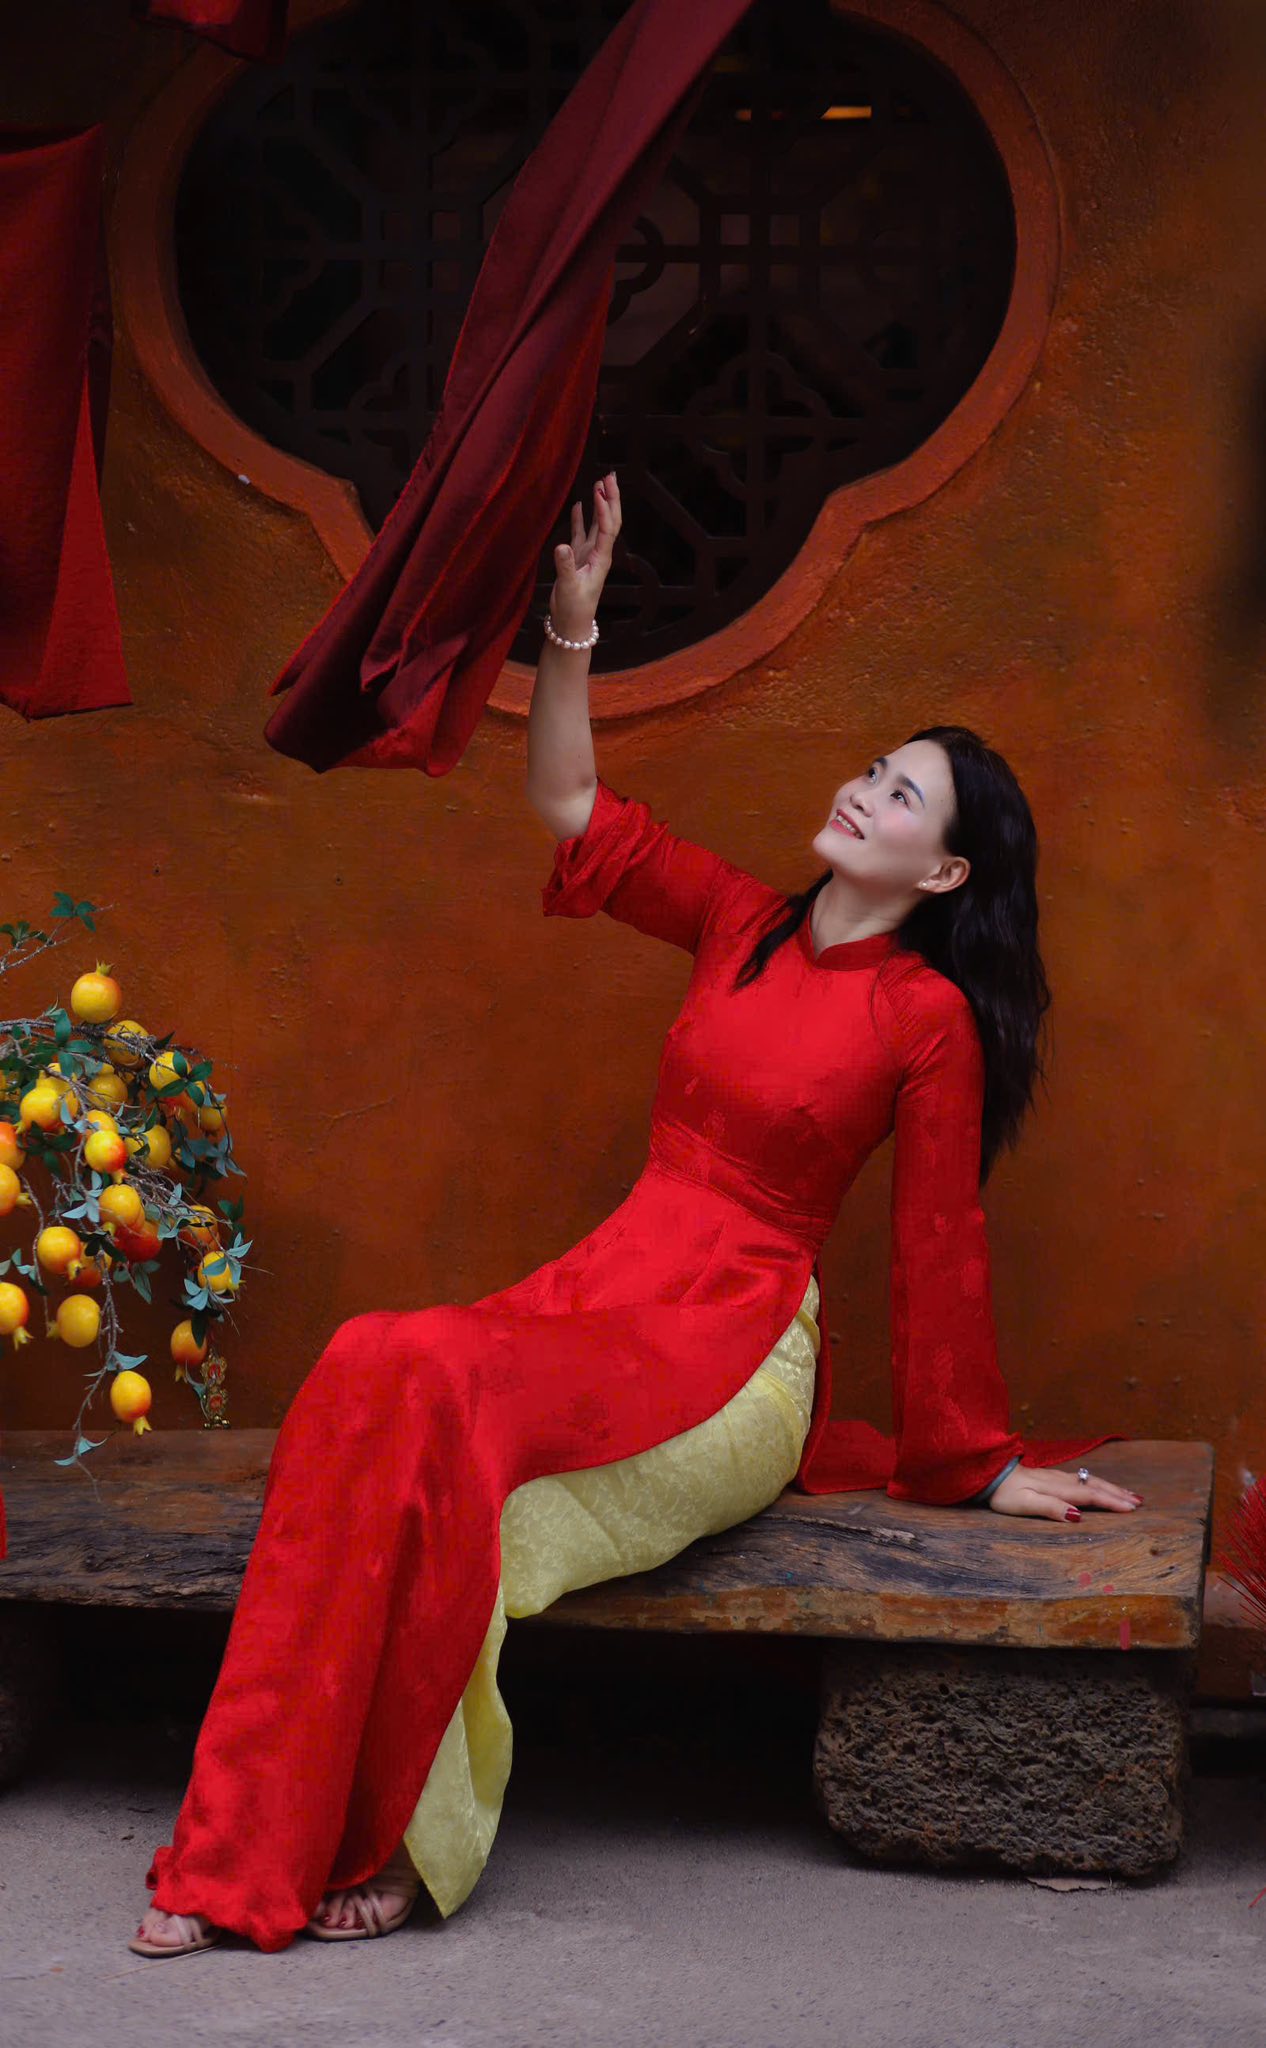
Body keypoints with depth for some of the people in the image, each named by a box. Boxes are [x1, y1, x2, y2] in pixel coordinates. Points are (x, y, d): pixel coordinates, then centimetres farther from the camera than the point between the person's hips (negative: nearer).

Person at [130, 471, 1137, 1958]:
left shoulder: (929, 1016, -3)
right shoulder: (740, 924, 13)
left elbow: (940, 1247, 0)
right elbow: (569, 810, 13)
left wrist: (983, 1467, 5)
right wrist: (573, 624, 0)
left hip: (731, 1359, -5)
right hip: (603, 1296, 5)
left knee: (429, 1392, -33)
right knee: (368, 1374, -27)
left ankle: (385, 1843, -24)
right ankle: (255, 1845, -29)